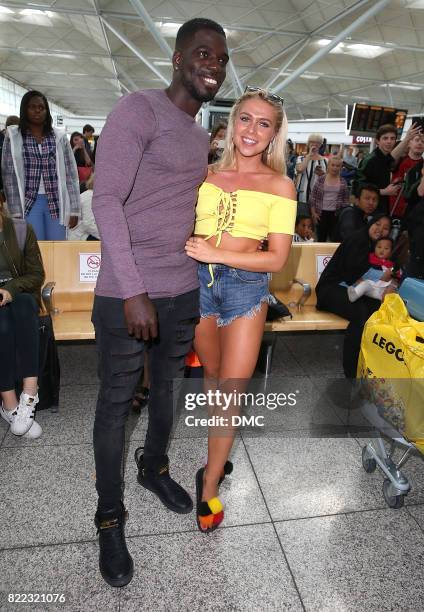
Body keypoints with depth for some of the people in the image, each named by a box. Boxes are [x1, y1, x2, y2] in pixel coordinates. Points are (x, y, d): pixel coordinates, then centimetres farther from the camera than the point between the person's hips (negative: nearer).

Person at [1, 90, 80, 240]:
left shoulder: (59, 137, 7)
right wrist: (15, 211, -6)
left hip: (56, 202, 1)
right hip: (29, 203, -1)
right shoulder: (13, 138, 4)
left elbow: (71, 175, 6)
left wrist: (74, 210, 1)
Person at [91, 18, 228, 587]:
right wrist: (134, 291, -21)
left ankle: (155, 465, 45)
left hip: (183, 290, 7)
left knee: (167, 387, 20)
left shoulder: (200, 135, 17)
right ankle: (110, 516, 25)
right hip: (126, 294, -7)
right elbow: (106, 200, -15)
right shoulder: (139, 109, -7)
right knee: (116, 402, 6)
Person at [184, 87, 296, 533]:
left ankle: (209, 484, 19)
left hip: (246, 287, -3)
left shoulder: (279, 185, -2)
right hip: (198, 281, 3)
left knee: (231, 391, -1)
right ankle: (218, 453, 40)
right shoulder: (206, 173, 7)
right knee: (212, 377, 17)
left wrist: (215, 254, -17)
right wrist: (188, 246, -7)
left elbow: (277, 258, -8)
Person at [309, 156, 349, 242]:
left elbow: (346, 200, 7)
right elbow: (313, 197, 1)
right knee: (321, 239, 5)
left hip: (336, 214, 1)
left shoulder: (343, 182, 5)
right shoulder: (320, 179, 1)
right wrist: (313, 213, -4)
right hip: (321, 214, 0)